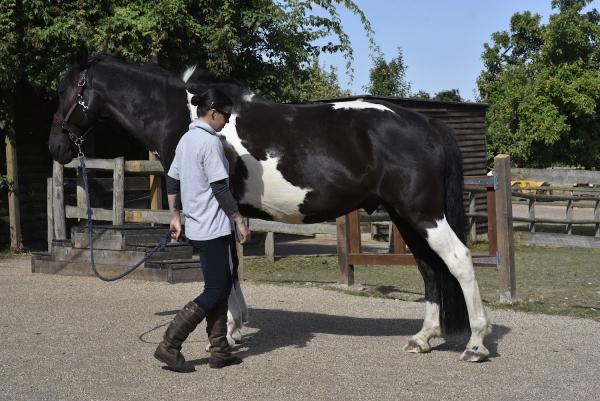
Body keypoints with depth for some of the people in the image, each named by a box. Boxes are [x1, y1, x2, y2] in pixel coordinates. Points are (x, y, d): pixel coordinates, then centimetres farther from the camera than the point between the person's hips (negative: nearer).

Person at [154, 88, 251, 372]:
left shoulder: (186, 139, 12)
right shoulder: (211, 142, -16)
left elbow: (171, 181, 16)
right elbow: (220, 189, -19)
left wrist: (175, 217, 22)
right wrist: (240, 221, -14)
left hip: (196, 228, 10)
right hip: (215, 229, -10)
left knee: (219, 289, 15)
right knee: (216, 291, -4)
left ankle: (219, 352, 18)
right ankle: (169, 345, -6)